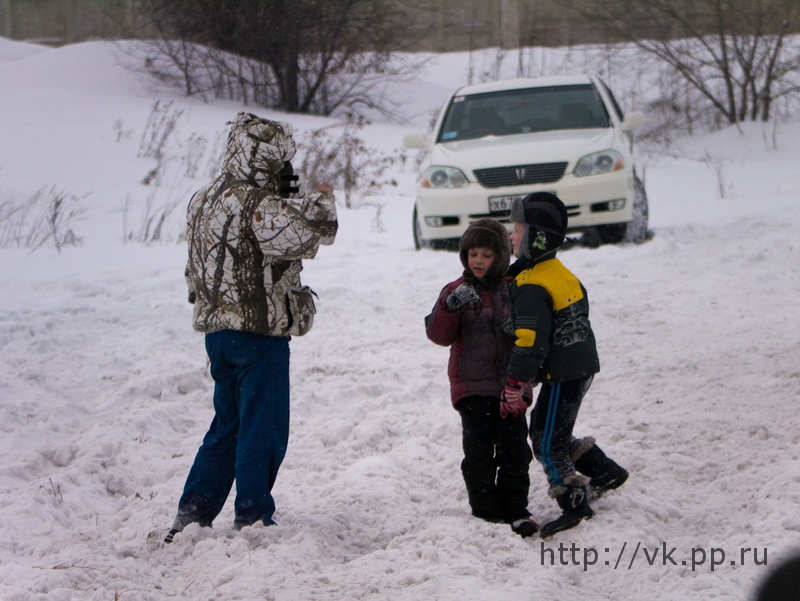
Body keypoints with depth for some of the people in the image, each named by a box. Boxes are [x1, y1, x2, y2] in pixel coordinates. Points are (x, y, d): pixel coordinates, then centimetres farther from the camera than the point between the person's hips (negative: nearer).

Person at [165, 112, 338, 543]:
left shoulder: (204, 200, 10)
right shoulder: (258, 205, -18)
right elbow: (308, 232, -30)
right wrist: (321, 201, -6)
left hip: (216, 328, 9)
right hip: (259, 330, -9)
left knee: (227, 426, 18)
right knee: (262, 429, 1)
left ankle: (191, 515, 17)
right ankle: (251, 518, 5)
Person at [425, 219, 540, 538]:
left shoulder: (513, 290, 6)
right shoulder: (458, 291, 2)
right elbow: (439, 335, -8)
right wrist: (451, 305, -23)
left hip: (509, 386, 2)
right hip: (472, 387, -2)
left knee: (514, 447, 2)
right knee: (479, 449, -3)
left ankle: (515, 508, 12)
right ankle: (486, 508, 8)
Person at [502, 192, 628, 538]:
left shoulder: (531, 288, -21)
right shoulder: (563, 274, 10)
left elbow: (529, 341, -26)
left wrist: (515, 387, -21)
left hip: (562, 377, -9)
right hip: (582, 367, 10)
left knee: (547, 443, 1)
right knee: (551, 432, 23)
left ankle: (575, 504, 5)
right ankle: (606, 472, 29)